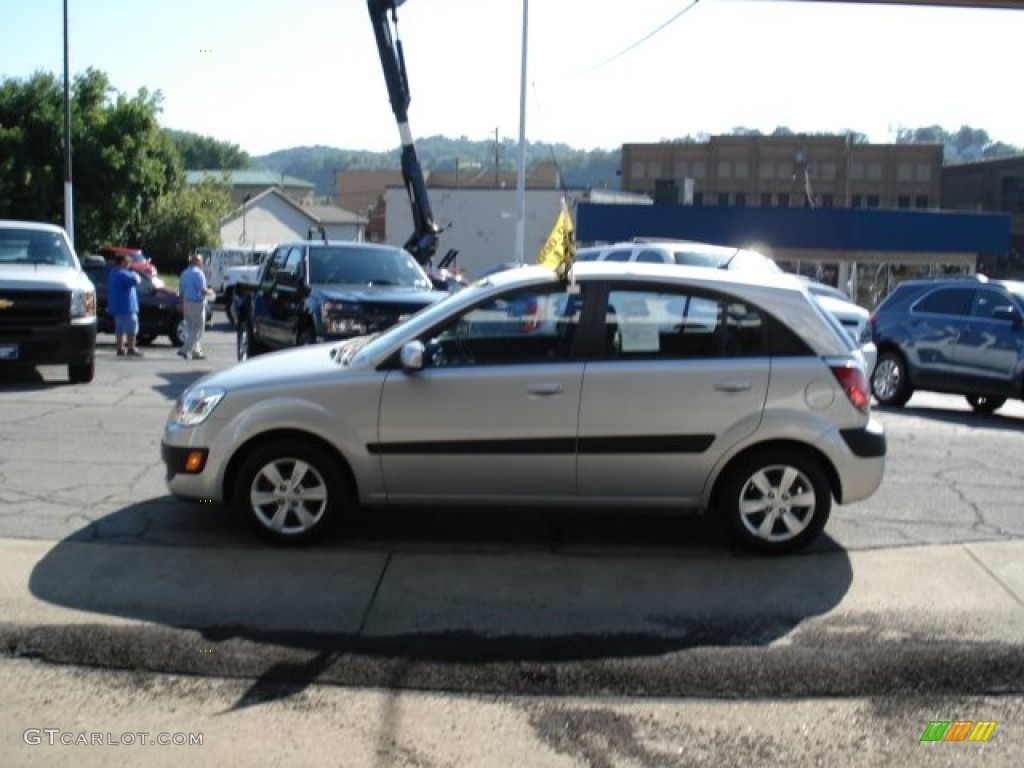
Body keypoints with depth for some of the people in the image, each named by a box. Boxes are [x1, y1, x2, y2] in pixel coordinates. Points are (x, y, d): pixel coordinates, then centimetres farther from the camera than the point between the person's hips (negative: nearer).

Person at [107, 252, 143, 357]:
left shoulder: (113, 273, 16)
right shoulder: (122, 273, -18)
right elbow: (135, 280, -27)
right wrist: (136, 275, -8)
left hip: (117, 307, 10)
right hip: (126, 306, -10)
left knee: (120, 329, 11)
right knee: (131, 329, -5)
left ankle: (120, 349, 13)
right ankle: (131, 349, -5)